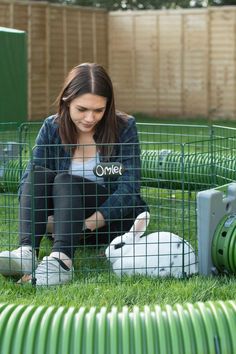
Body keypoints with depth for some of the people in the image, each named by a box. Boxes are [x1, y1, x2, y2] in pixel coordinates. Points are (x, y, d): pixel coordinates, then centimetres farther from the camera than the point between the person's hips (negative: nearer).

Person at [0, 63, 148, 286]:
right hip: (71, 217, 3)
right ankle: (27, 251, -42)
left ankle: (62, 259, -52)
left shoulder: (124, 128, -10)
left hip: (115, 219, -3)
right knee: (38, 172, -23)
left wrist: (85, 226, -28)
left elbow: (128, 189, -16)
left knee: (66, 181, -29)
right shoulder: (52, 128, -2)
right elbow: (28, 183, -10)